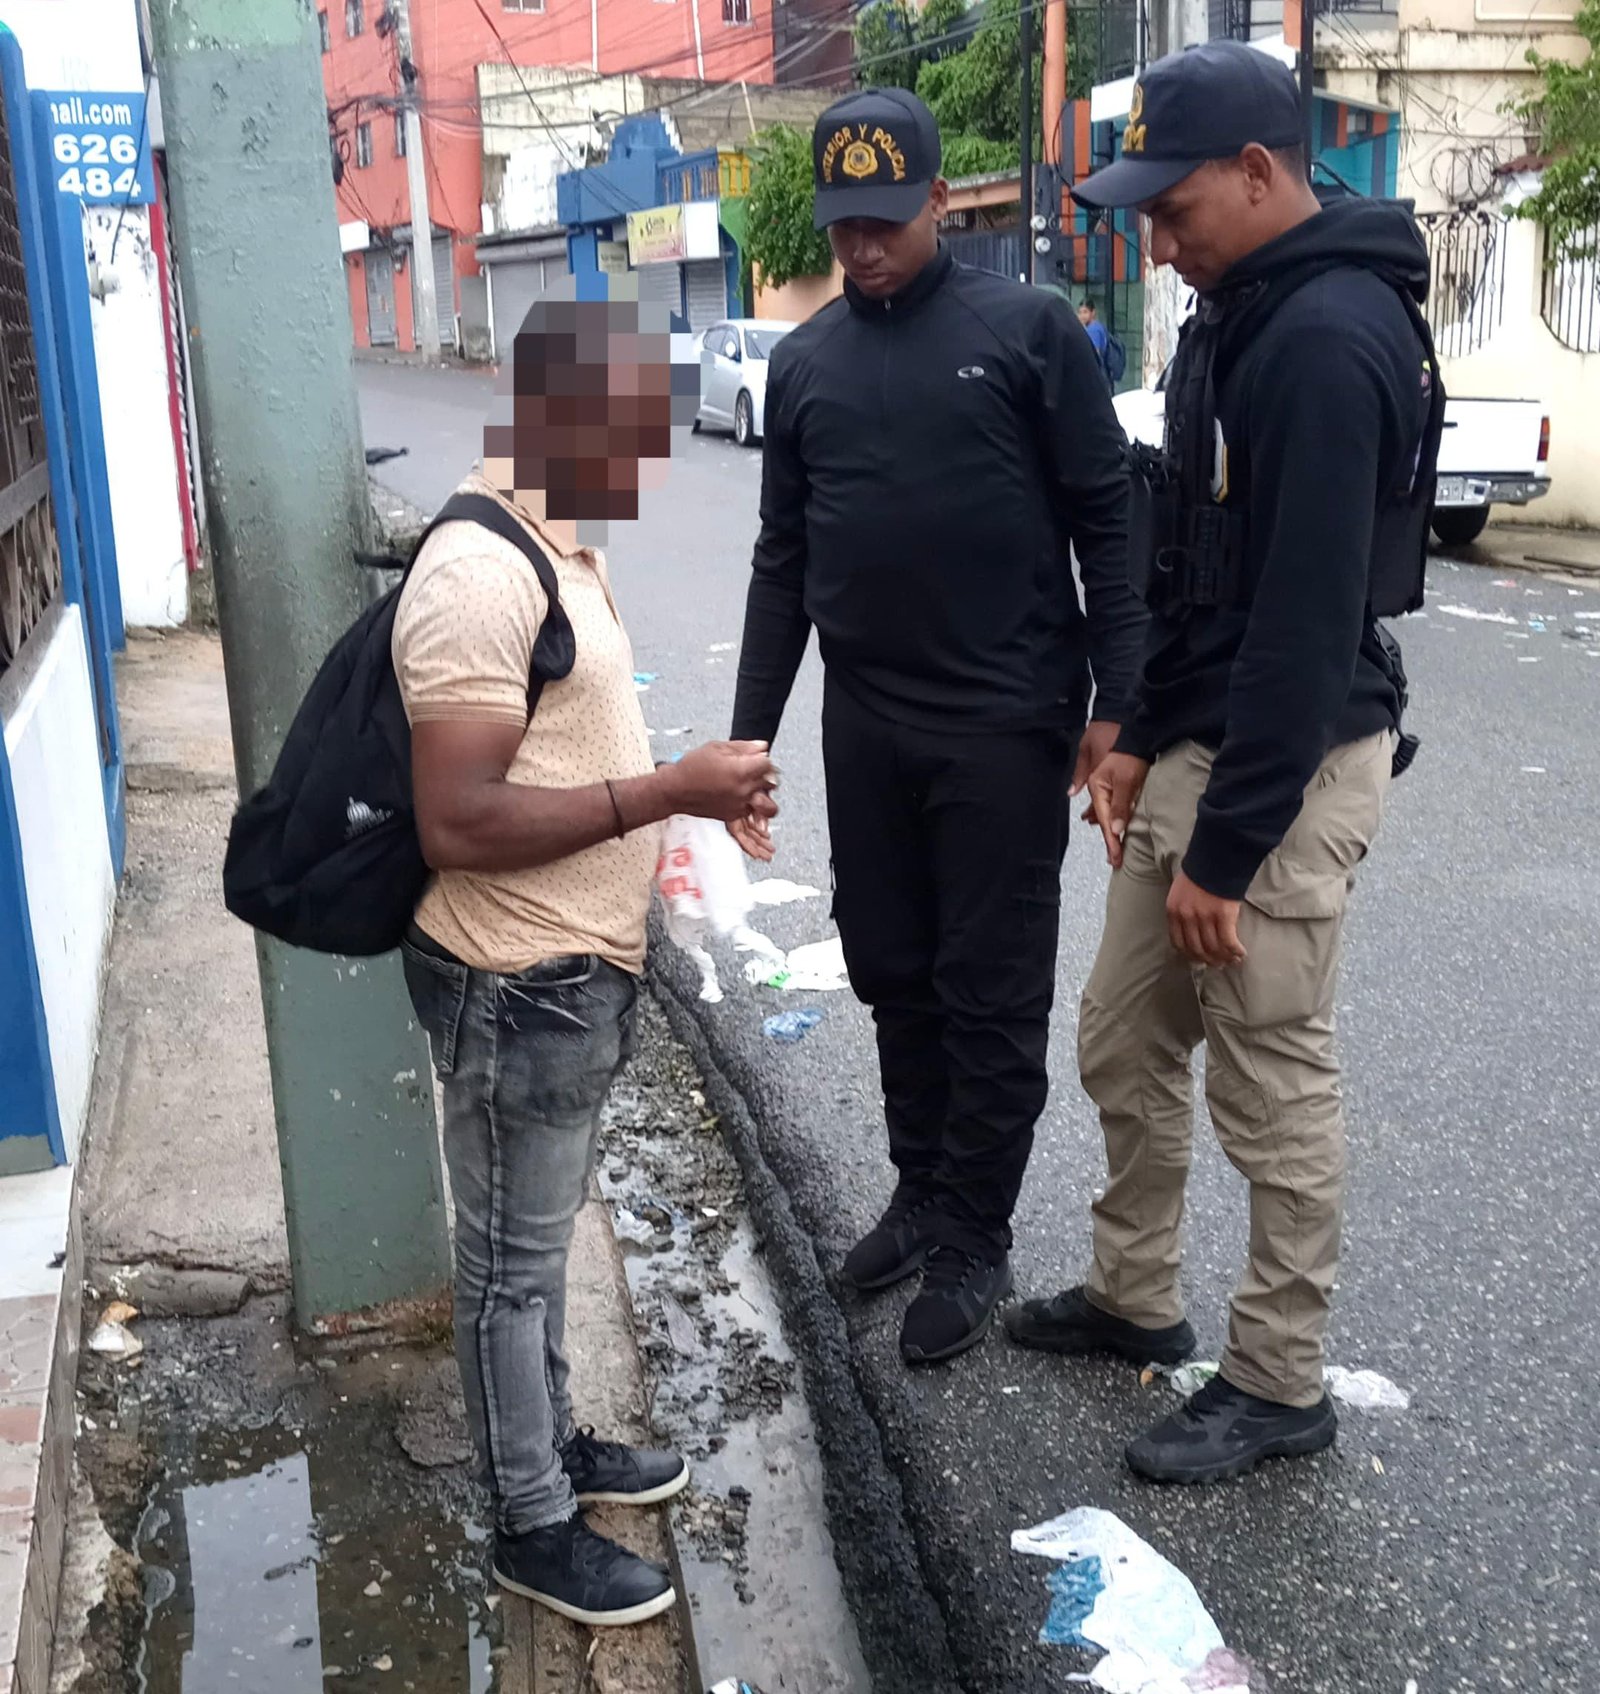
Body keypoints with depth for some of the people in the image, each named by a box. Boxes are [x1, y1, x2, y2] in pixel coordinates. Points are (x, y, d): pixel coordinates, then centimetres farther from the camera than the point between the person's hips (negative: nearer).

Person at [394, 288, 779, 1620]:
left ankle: (554, 1443, 43)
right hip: (519, 987, -10)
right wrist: (669, 792, -26)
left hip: (580, 970, 10)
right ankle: (533, 1529, 26)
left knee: (543, 1237, 24)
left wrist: (692, 783, 6)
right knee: (514, 1258, 8)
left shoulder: (564, 544, 8)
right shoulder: (478, 573, -24)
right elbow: (457, 822, -29)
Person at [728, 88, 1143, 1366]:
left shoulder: (1028, 328, -4)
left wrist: (1118, 698, -11)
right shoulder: (804, 362, 9)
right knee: (893, 979, 14)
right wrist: (750, 732, 9)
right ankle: (923, 1193, 32)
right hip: (865, 729, 5)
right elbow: (784, 560, 12)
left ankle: (973, 1245, 17)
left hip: (1006, 724, -4)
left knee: (994, 997, 3)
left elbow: (1107, 522, -5)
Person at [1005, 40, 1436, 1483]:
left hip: (1292, 765, -10)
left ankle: (1280, 1386, 20)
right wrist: (1145, 738, 16)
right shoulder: (1235, 316, 12)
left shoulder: (1330, 336, -20)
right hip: (1199, 745, 10)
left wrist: (1226, 850, -21)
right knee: (1123, 1042, 17)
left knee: (1274, 1087, 3)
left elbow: (1308, 619, -23)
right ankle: (1135, 1299, 36)